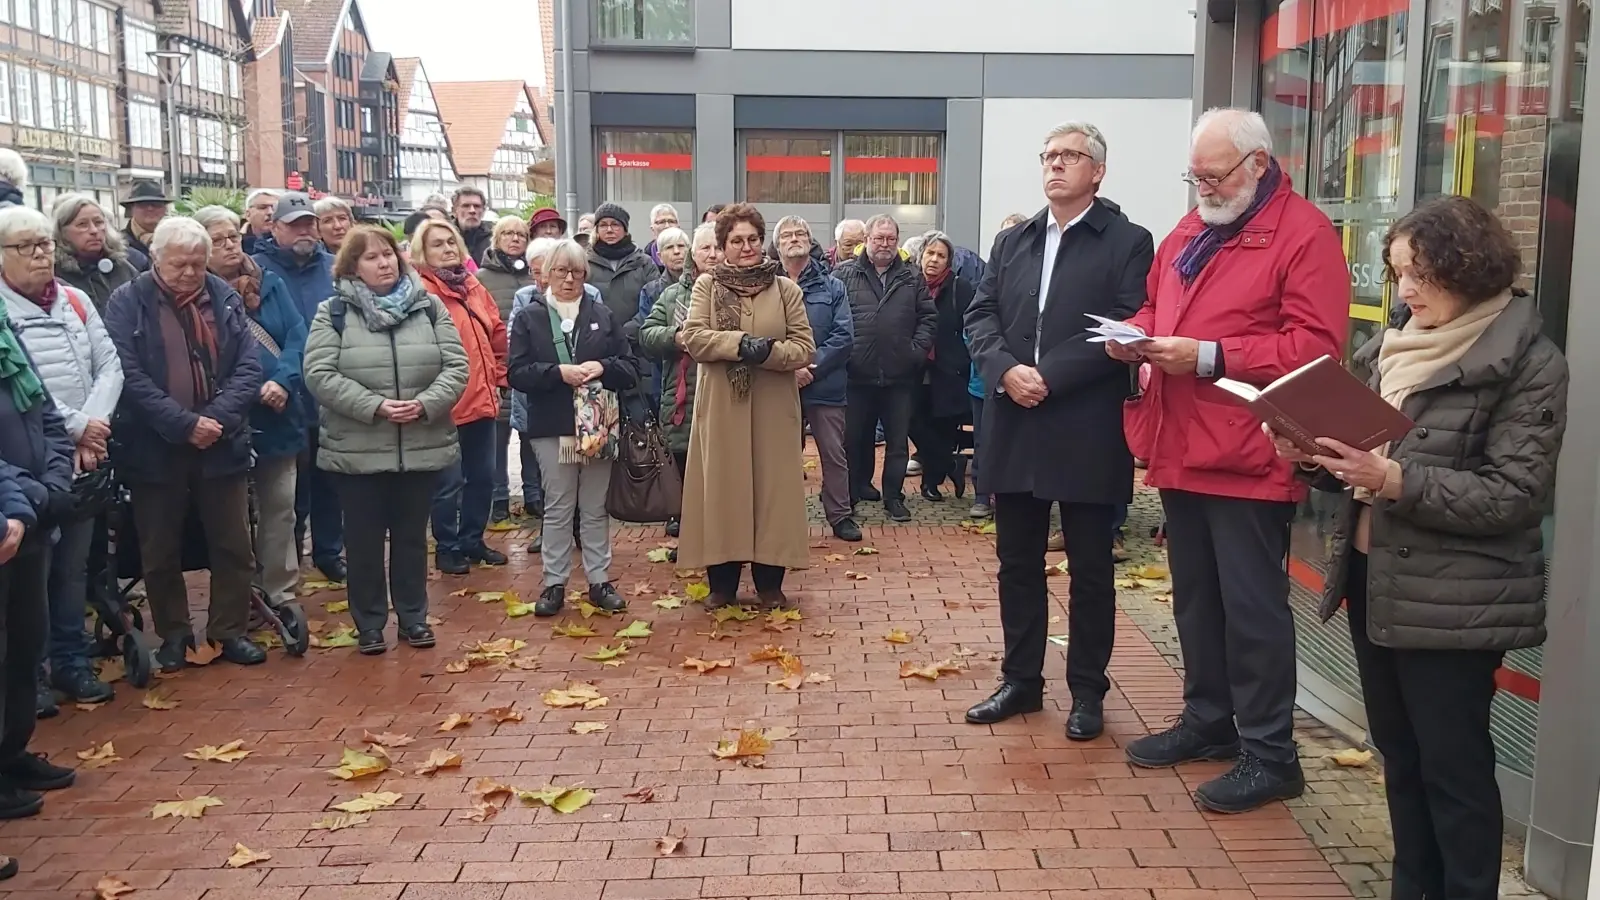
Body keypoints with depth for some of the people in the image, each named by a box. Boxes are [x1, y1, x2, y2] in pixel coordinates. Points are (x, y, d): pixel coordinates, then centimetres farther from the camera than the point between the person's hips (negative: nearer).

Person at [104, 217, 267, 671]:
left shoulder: (225, 298, 4)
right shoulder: (127, 302, -4)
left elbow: (249, 367, -1)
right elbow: (128, 376, -13)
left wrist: (218, 418, -16)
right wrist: (184, 424, -20)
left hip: (221, 444, 2)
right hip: (155, 447, -2)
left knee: (234, 547, 9)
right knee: (161, 552, 9)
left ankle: (229, 631, 23)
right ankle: (174, 635, 25)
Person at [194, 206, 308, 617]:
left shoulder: (271, 284, 5)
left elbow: (297, 336, -3)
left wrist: (282, 381, -19)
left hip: (278, 414, 3)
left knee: (280, 508, 10)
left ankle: (281, 593, 20)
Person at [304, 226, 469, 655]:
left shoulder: (429, 306, 5)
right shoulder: (333, 312, -2)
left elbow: (456, 366, 0)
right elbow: (320, 374, -11)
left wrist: (425, 404, -16)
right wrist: (375, 406, -19)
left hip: (422, 447, 2)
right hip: (358, 450, -2)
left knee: (412, 536, 13)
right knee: (365, 539, 9)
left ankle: (414, 618, 27)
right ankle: (369, 624, 22)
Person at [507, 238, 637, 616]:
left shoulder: (603, 315, 7)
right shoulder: (528, 317, 3)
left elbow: (631, 369, 4)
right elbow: (517, 373, -6)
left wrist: (602, 367, -16)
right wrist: (558, 372, -19)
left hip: (598, 426, 1)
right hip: (552, 427, -1)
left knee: (595, 508, 9)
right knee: (558, 508, 5)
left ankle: (600, 581, 18)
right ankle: (554, 584, 14)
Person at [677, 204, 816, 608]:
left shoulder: (786, 289, 4)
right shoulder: (707, 285, 4)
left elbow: (804, 348, -2)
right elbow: (693, 338, -9)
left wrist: (767, 351, -19)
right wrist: (740, 343, -21)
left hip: (773, 409, 1)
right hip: (721, 407, 0)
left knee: (772, 487, 4)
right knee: (722, 488, 4)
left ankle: (770, 582, 15)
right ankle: (722, 582, 14)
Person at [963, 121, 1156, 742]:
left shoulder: (1128, 243, -3)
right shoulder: (1011, 242, 14)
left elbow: (1124, 330, -13)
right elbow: (980, 316, 7)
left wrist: (1049, 375, -19)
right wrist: (1006, 370, -12)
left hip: (1087, 431, -5)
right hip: (1015, 428, 5)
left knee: (1090, 568, 6)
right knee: (1017, 562, 12)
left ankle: (1088, 691, 19)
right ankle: (1021, 680, 25)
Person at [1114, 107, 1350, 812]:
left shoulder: (1304, 235, -9)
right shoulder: (1189, 233, 16)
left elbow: (1315, 346, -18)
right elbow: (1155, 305, 26)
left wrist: (1209, 355, -22)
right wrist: (1136, 336, 3)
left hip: (1246, 457, -8)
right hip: (1180, 449, 8)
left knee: (1252, 607, -1)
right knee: (1194, 596, 17)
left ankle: (1268, 754, 12)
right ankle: (1208, 721, 32)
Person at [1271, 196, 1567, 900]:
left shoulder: (1526, 363, -10)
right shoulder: (1389, 348, 9)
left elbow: (1515, 495, -16)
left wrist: (1398, 481, -26)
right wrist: (1312, 458, -7)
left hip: (1454, 600, -7)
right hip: (1372, 580, 7)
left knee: (1454, 766, 4)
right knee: (1399, 756, 17)